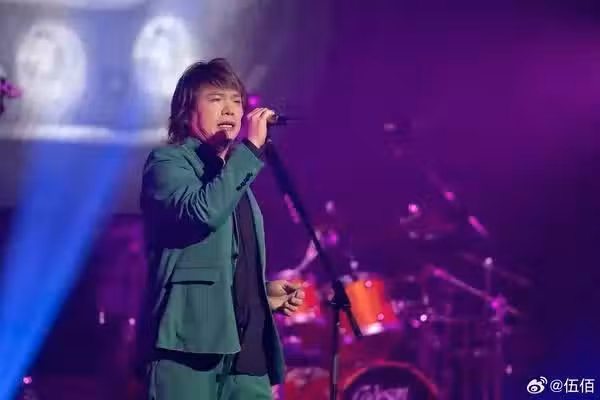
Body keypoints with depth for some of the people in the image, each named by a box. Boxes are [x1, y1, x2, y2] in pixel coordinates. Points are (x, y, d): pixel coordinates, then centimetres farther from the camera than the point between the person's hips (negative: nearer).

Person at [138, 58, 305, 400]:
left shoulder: (235, 175, 25)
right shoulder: (168, 161, 3)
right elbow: (204, 211, -20)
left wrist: (264, 293, 12)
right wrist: (250, 148, -14)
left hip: (247, 348, 7)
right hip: (189, 342, -7)